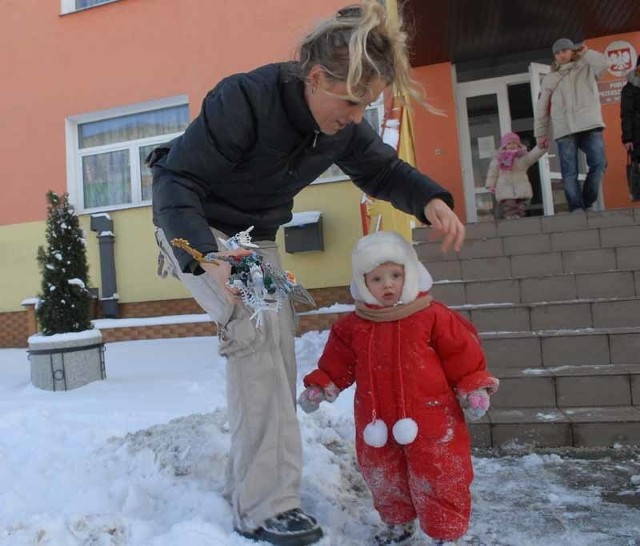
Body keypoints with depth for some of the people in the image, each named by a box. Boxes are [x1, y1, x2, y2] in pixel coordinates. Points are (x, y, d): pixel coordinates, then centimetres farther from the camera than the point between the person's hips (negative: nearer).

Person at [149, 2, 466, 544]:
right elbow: (178, 181, -29)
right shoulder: (244, 99, -30)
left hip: (256, 235, 7)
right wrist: (209, 259, -46)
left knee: (278, 348, 0)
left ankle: (248, 484, 16)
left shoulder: (344, 124, -10)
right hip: (195, 228, -6)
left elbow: (381, 169, 3)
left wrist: (431, 199, -18)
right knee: (255, 328, -27)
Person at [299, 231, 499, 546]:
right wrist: (319, 387, 0)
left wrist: (474, 388, -11)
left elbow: (462, 354, -6)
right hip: (376, 422, 4)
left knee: (437, 480, 8)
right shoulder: (353, 326, -2)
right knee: (383, 478, 21)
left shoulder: (433, 316, -11)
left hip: (429, 418, -4)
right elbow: (337, 363, 7)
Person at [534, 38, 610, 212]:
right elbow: (541, 108, 16)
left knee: (598, 164, -12)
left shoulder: (587, 69, 20)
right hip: (565, 130, 0)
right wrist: (541, 134, 8)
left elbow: (603, 64, -3)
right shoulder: (550, 79, 20)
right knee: (570, 172, -10)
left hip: (590, 126, 0)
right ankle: (577, 209, -10)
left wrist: (585, 52, 12)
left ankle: (587, 204, 0)